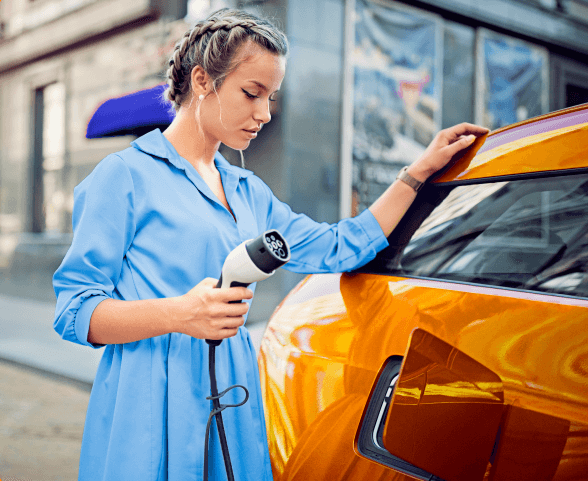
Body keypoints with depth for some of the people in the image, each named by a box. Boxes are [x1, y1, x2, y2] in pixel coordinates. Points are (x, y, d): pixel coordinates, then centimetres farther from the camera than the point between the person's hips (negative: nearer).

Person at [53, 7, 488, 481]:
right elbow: (76, 311, -10)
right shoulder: (126, 175, -6)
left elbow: (339, 248, 12)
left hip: (234, 403, 6)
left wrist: (421, 170, 12)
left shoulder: (250, 192, 16)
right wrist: (179, 314, -26)